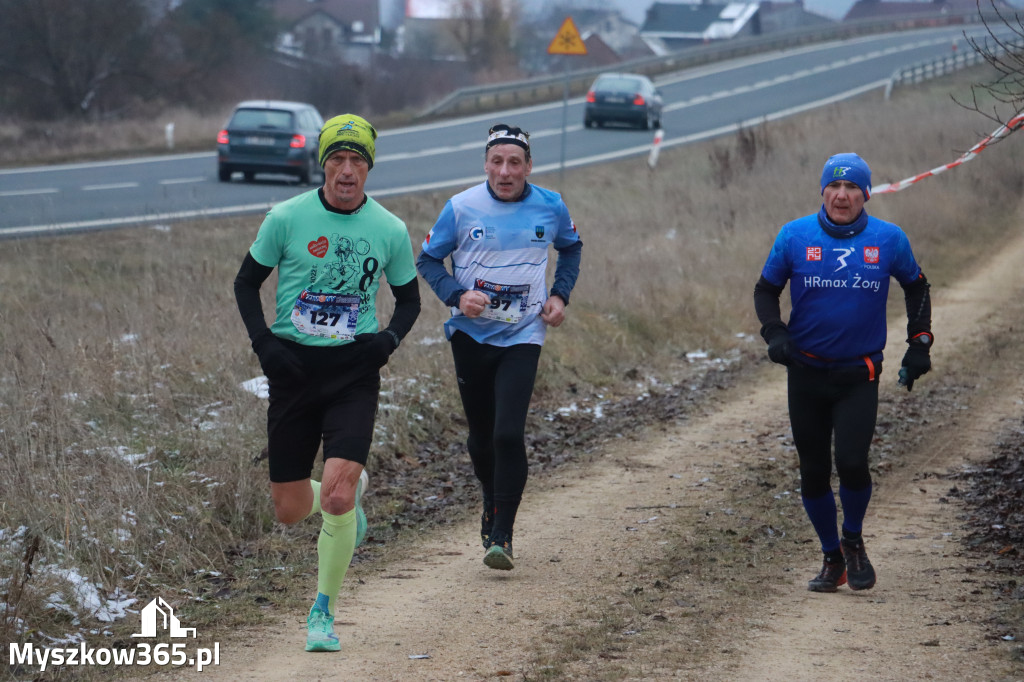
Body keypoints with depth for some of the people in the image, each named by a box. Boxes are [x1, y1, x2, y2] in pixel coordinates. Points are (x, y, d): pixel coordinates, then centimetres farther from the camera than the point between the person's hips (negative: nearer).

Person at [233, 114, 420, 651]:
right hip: (293, 366, 1)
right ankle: (352, 491, 40)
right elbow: (247, 282, 7)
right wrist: (263, 343, -7)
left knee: (336, 497, -18)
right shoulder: (287, 218, -4)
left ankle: (323, 610, 2)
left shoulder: (389, 231, 0)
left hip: (354, 370, -1)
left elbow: (409, 299, 14)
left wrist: (390, 338, -6)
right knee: (289, 510, 4)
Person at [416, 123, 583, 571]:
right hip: (470, 335, 1)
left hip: (522, 337, -1)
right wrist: (456, 296, -13)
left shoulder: (550, 207, -1)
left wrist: (560, 295, 5)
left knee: (508, 433, -16)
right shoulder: (462, 207, -6)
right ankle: (492, 504, 39)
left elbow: (571, 248, 19)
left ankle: (502, 534, -7)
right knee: (481, 435, 10)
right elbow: (427, 259, 4)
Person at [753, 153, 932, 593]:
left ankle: (853, 540, 12)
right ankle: (832, 559, 24)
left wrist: (919, 343, 9)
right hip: (806, 373, 1)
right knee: (813, 472, 5)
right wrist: (775, 333, -7)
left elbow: (916, 287, 16)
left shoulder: (889, 240, -1)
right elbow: (766, 289, 9)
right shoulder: (795, 236, -2)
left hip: (859, 375, -1)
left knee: (851, 462, -16)